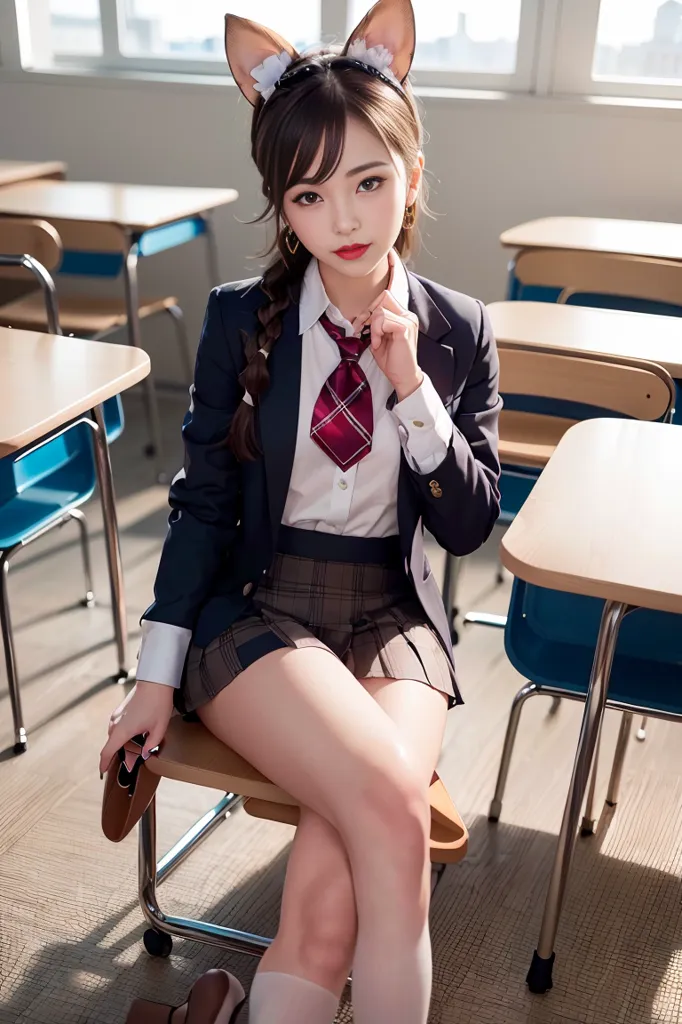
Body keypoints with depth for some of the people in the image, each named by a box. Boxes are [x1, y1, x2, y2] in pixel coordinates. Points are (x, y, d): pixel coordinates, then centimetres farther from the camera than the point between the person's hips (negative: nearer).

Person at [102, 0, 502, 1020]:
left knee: (329, 890, -23)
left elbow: (469, 526, 1)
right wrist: (157, 676, 0)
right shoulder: (242, 321, -2)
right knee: (391, 811, -27)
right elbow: (203, 499, 2)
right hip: (256, 601, -1)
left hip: (392, 610, 2)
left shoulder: (459, 332, 1)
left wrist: (411, 389, -14)